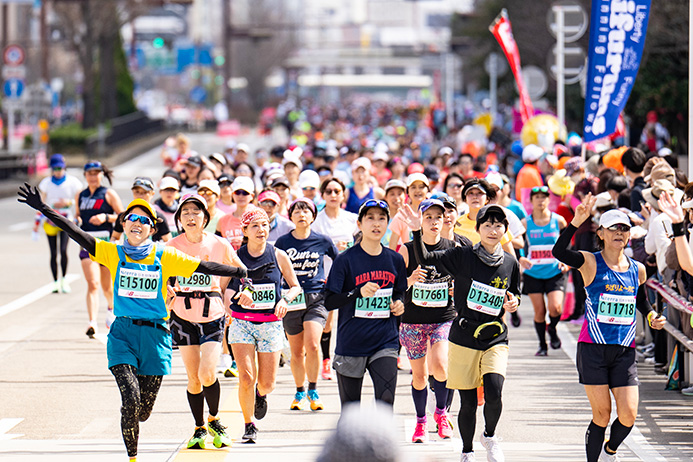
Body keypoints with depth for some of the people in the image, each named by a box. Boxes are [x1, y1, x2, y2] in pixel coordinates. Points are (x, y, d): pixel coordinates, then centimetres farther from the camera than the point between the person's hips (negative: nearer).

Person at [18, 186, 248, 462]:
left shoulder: (165, 257, 3)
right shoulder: (113, 254, 3)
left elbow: (204, 267, 4)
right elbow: (77, 235, -4)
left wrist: (239, 272, 1)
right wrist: (44, 209, -11)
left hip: (155, 335, 1)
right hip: (123, 333, -1)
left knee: (143, 410, 3)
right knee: (131, 399, -18)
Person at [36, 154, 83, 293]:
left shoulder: (72, 182, 1)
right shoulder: (46, 183, 7)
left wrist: (68, 202, -12)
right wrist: (37, 222, 8)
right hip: (51, 221, 2)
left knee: (63, 250, -17)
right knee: (53, 253, 0)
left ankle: (64, 279, -1)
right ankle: (55, 282, 10)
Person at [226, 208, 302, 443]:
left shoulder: (278, 256, 0)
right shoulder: (235, 256, -2)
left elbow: (295, 286, 10)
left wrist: (285, 300, -11)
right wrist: (237, 296, -19)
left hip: (271, 324, 1)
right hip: (241, 323, -1)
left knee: (267, 384, 1)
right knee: (246, 378, -14)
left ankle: (260, 395, 39)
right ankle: (249, 426, 5)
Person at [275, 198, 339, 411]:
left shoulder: (322, 241, 1)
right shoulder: (283, 242, 2)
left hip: (316, 299, -2)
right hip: (292, 300, 2)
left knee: (312, 345, -19)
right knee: (296, 352, 8)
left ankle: (313, 390, -2)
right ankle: (300, 392, 27)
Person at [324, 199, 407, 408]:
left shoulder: (395, 260, 7)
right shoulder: (346, 260, -5)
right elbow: (329, 301, -9)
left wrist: (398, 305, 1)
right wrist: (358, 293, -25)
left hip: (385, 342, 2)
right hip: (351, 343, -2)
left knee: (386, 402, -15)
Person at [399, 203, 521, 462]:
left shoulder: (510, 263, 4)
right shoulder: (462, 257, -6)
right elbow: (425, 259, -14)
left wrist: (513, 303, -3)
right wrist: (417, 232, -29)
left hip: (496, 339, 1)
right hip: (464, 339, -1)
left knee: (493, 394, -19)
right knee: (468, 402, 3)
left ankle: (490, 437, 11)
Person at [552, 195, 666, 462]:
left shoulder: (637, 270, 9)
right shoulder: (591, 264, -4)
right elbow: (559, 252, -23)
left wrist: (652, 317, 7)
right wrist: (577, 221, -32)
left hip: (624, 351, 3)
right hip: (593, 348, -3)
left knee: (628, 415, -5)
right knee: (601, 415, -3)